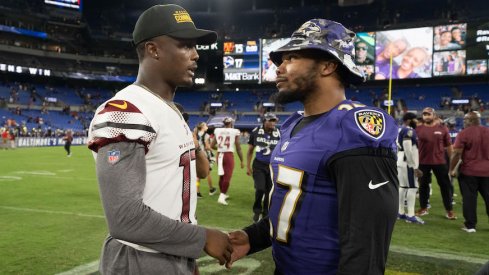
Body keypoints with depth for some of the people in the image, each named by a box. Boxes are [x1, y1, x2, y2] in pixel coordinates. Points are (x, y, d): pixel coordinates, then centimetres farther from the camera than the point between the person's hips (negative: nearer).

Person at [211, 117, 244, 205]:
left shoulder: (217, 131, 6)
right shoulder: (235, 132, -4)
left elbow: (212, 145, 9)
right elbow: (238, 148, -2)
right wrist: (242, 161, 7)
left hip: (219, 155, 5)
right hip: (229, 155, -5)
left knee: (222, 176, 17)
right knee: (227, 177, -2)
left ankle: (223, 194, 32)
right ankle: (222, 197, -8)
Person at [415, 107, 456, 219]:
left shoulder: (442, 129, -2)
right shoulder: (418, 129, -1)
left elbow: (448, 146, 4)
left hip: (439, 162, -1)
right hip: (423, 162, 1)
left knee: (445, 185, 5)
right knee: (423, 185, 10)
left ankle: (449, 210, 15)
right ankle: (423, 208, 23)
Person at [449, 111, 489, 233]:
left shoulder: (463, 133, -11)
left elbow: (456, 153, -14)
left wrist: (452, 169, -4)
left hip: (469, 171, -4)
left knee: (469, 198, 3)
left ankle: (470, 225, 6)